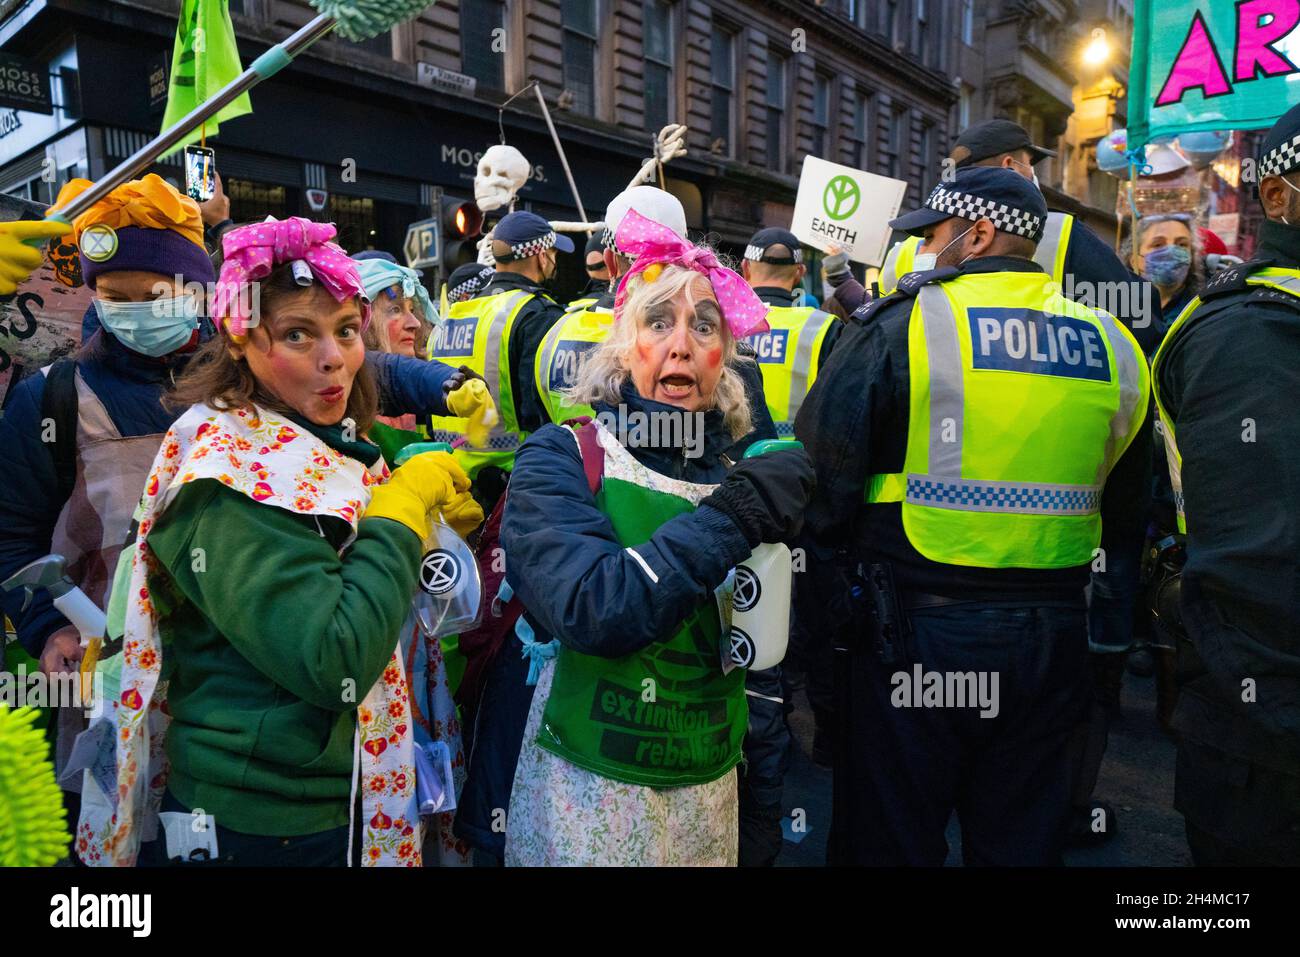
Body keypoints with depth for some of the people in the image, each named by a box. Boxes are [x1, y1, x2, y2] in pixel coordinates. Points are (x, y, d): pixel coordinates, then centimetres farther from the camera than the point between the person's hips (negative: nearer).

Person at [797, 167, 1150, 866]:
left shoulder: (899, 325, -11)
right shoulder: (1109, 342, 5)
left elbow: (817, 478, -13)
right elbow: (1121, 509, 14)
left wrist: (844, 541, 7)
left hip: (913, 633, -5)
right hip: (1053, 637, 5)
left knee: (891, 841, 13)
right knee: (1019, 841, 22)